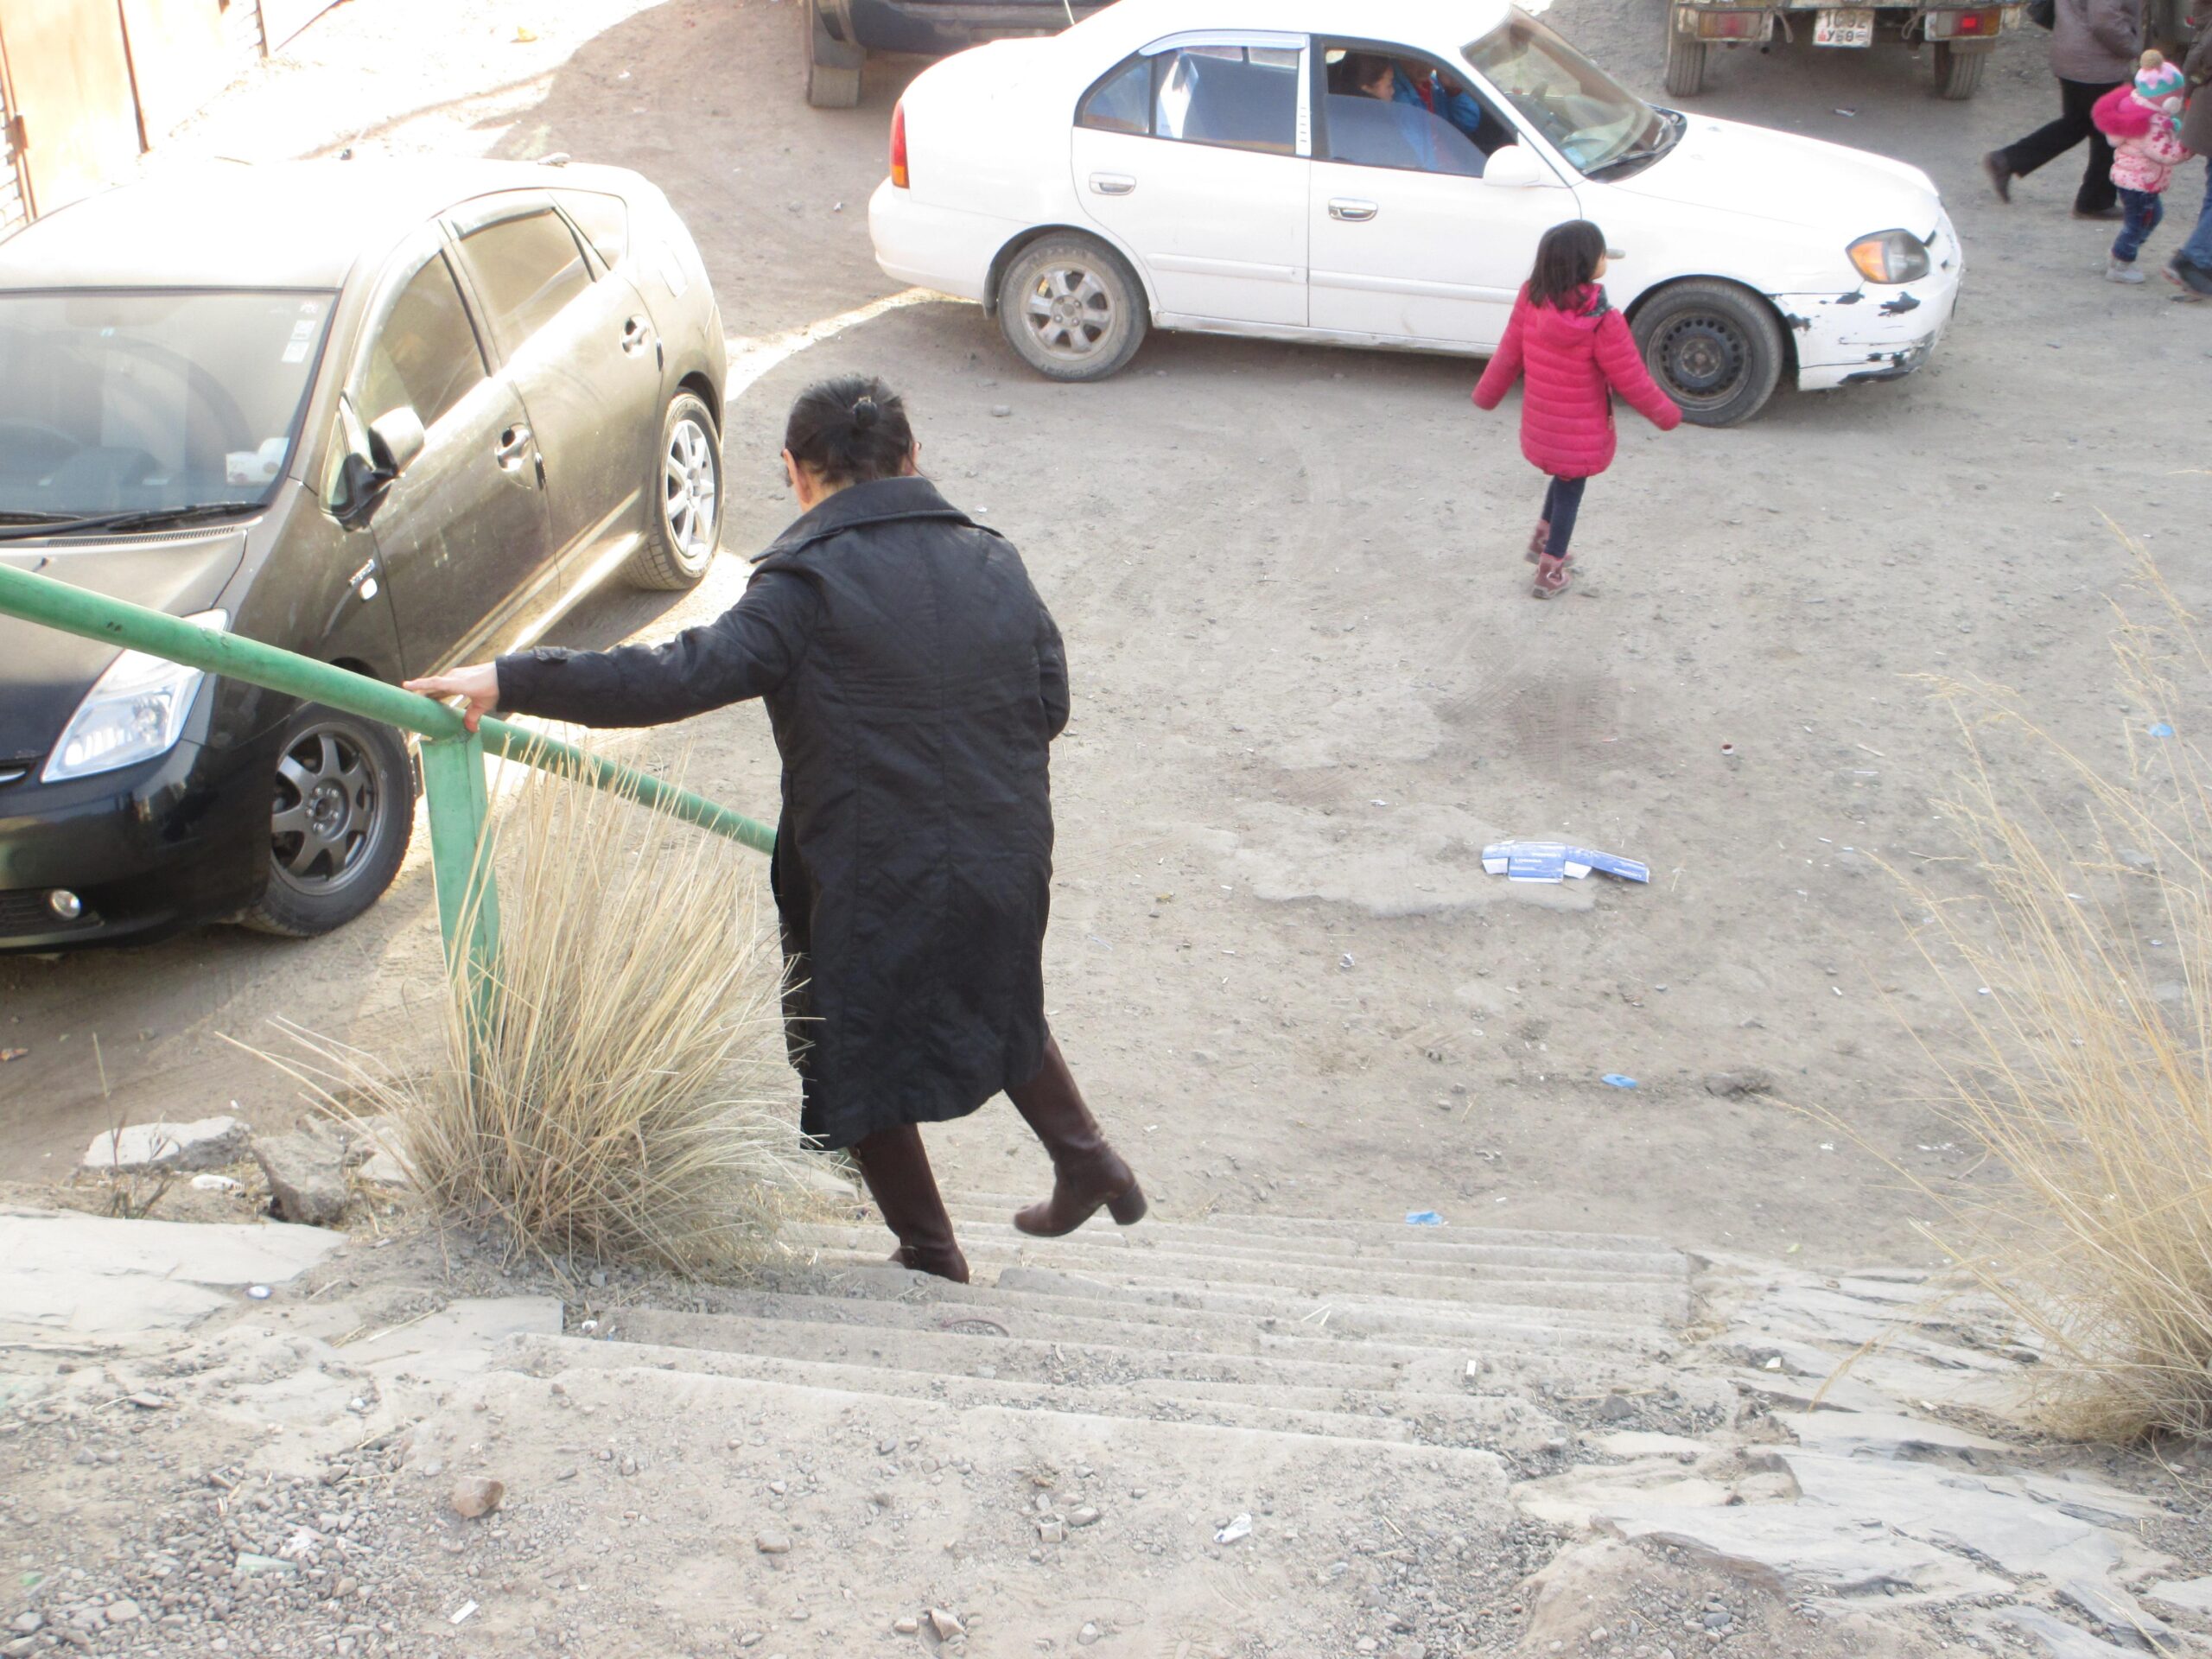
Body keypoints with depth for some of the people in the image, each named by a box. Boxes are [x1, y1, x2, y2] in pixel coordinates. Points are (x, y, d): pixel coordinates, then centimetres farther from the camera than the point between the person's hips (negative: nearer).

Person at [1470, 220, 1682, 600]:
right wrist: (1667, 415, -2)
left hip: (1539, 422, 5)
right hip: (1581, 432, -5)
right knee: (1570, 491, 14)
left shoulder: (1531, 299, -13)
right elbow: (1632, 382, -17)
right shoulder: (1603, 323, -27)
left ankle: (1543, 540, 40)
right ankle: (1550, 573, 25)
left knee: (1562, 477, 31)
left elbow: (1509, 354, -2)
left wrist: (1486, 394, 14)